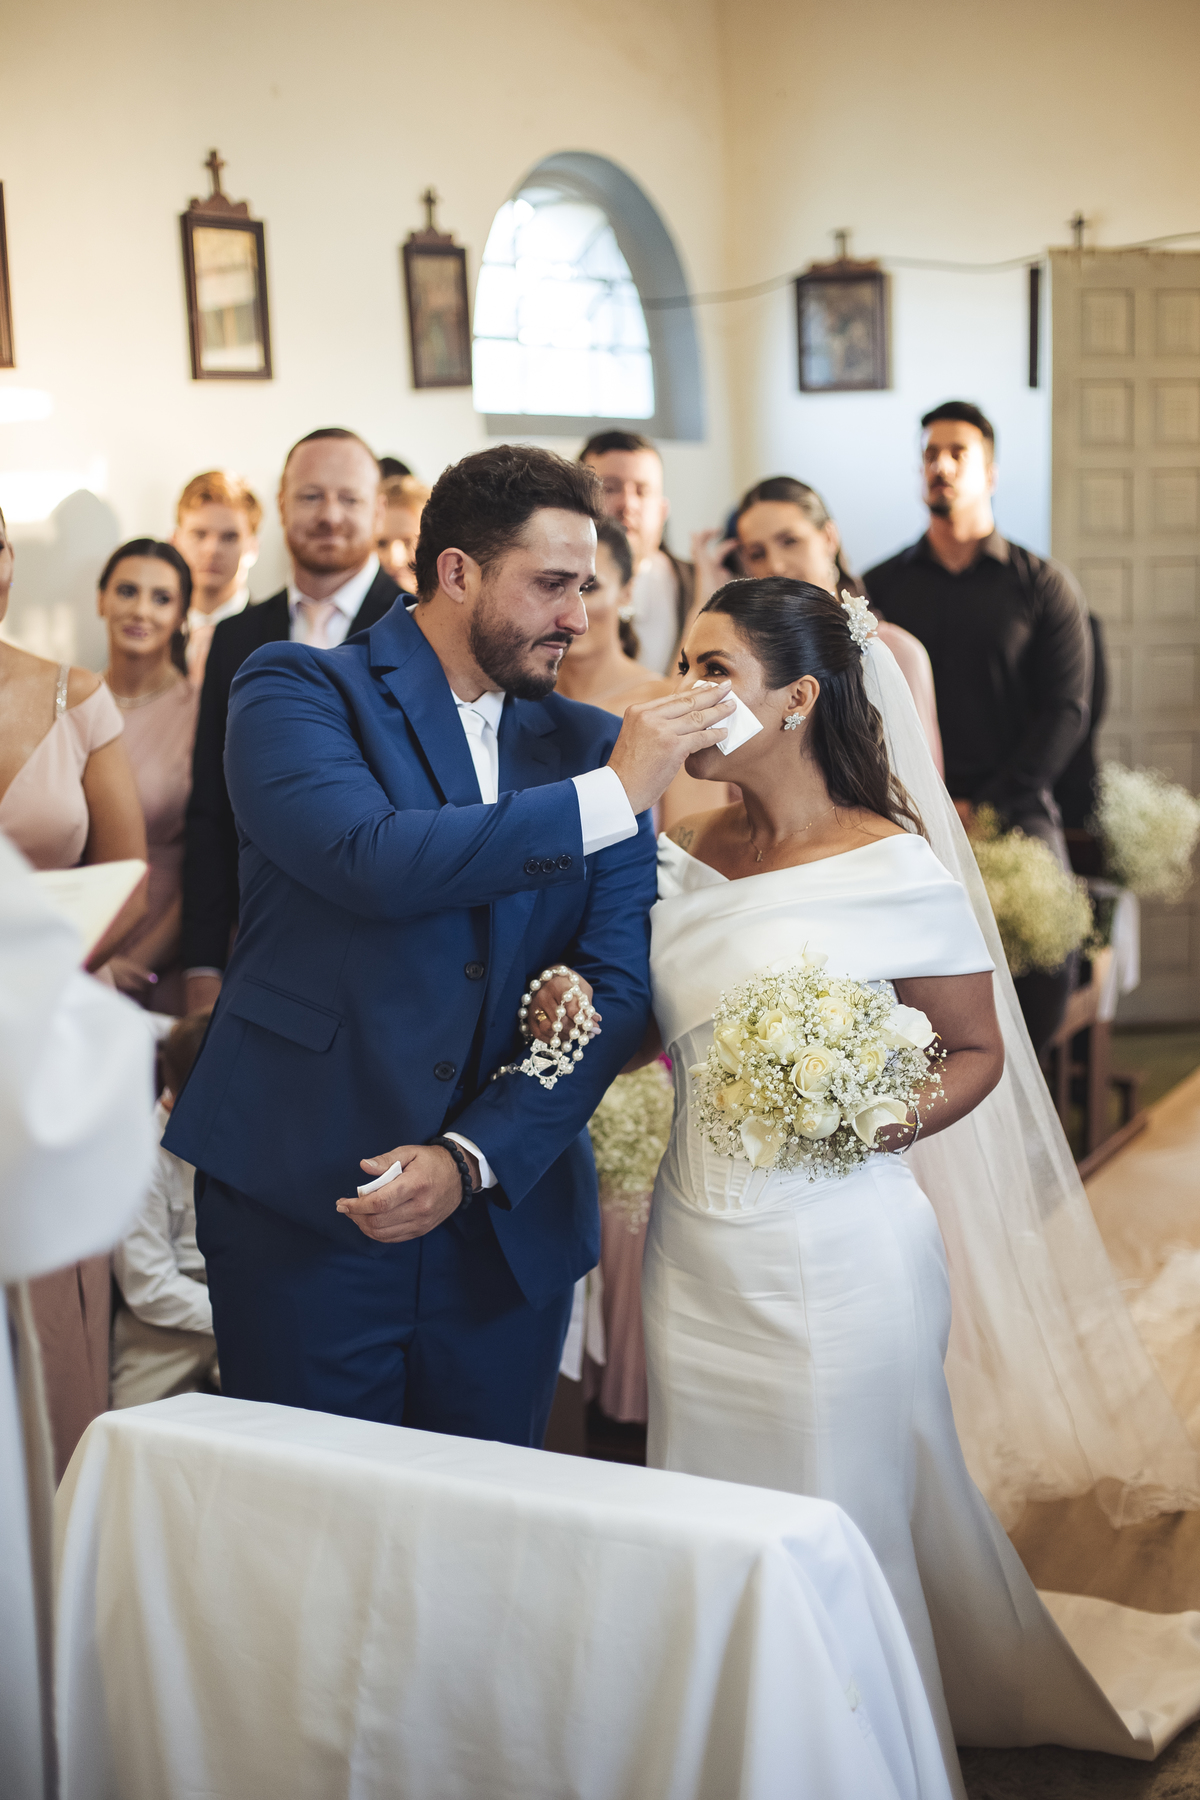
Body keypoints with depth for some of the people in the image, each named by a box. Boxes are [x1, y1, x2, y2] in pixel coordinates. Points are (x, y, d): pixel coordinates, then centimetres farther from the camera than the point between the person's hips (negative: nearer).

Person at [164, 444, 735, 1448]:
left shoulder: (590, 744, 8)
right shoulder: (296, 691, -2)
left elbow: (619, 987, 0)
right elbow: (373, 859, -23)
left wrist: (474, 1159, -13)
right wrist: (611, 796, -16)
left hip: (510, 1218, 4)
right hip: (303, 1206, -3)